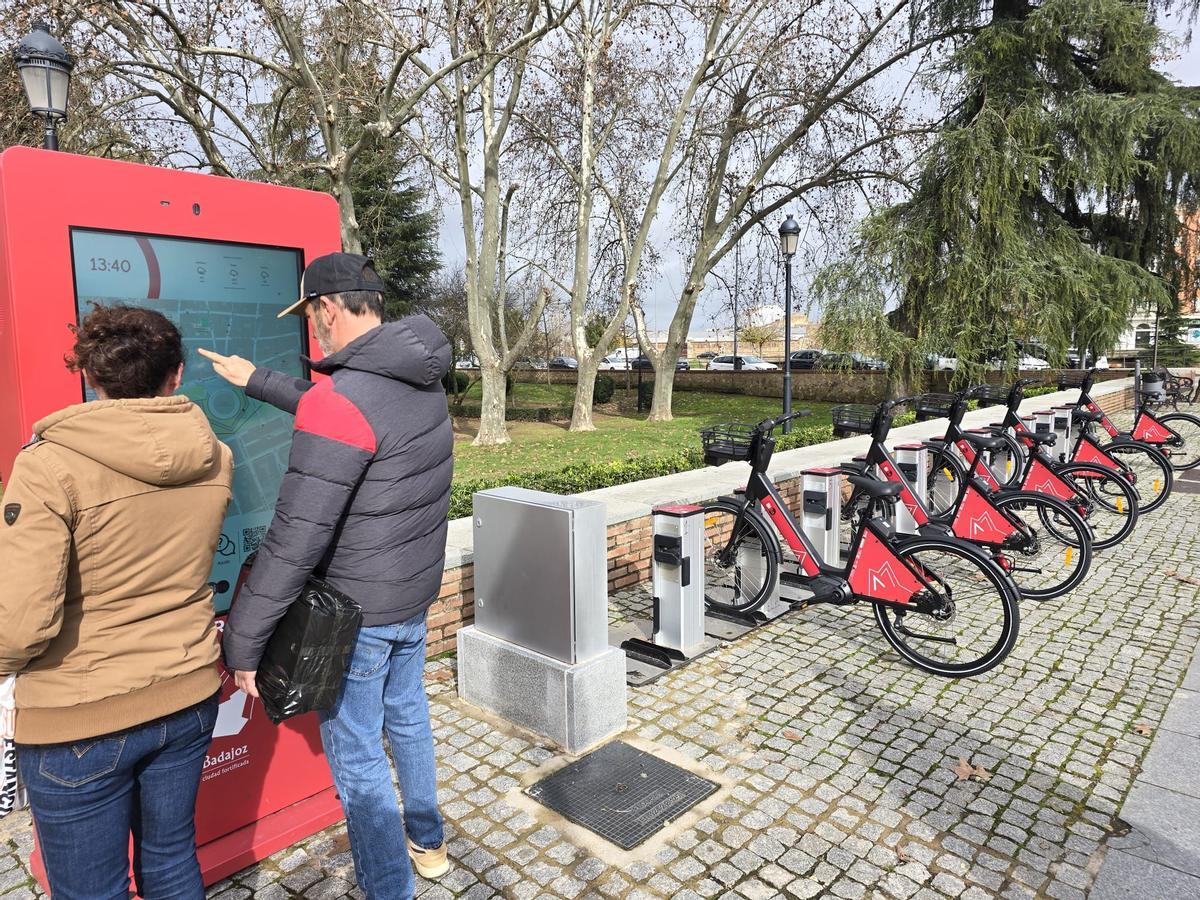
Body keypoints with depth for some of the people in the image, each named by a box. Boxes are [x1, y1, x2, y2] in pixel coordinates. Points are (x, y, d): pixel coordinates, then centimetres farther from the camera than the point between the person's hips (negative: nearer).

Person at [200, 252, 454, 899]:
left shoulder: (341, 399, -26)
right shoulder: (421, 379, 1)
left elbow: (294, 541, -26)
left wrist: (240, 642, -16)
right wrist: (255, 380, 28)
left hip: (359, 611, -8)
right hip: (417, 593, 9)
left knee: (355, 757, 10)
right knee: (407, 717, 26)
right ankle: (428, 844, 47)